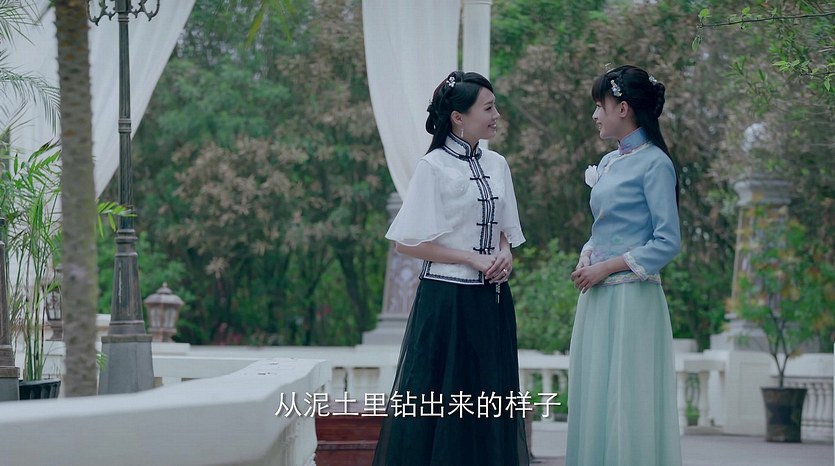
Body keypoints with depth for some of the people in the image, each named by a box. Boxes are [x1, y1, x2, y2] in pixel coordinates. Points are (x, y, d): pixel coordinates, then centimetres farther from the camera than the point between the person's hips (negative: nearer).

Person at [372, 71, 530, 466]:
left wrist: (504, 255, -4)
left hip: (491, 301, 6)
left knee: (490, 401, 8)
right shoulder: (434, 167, -10)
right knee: (442, 400, -1)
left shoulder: (497, 165, 8)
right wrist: (472, 259, -14)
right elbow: (408, 242, -11)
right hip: (448, 299, -6)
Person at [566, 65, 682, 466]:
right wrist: (585, 259, 3)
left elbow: (668, 241, -14)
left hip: (631, 297, -8)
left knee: (626, 399, -5)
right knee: (592, 398, 9)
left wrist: (607, 267, -14)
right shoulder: (608, 163, 14)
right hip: (597, 297, 8)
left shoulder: (654, 163, -10)